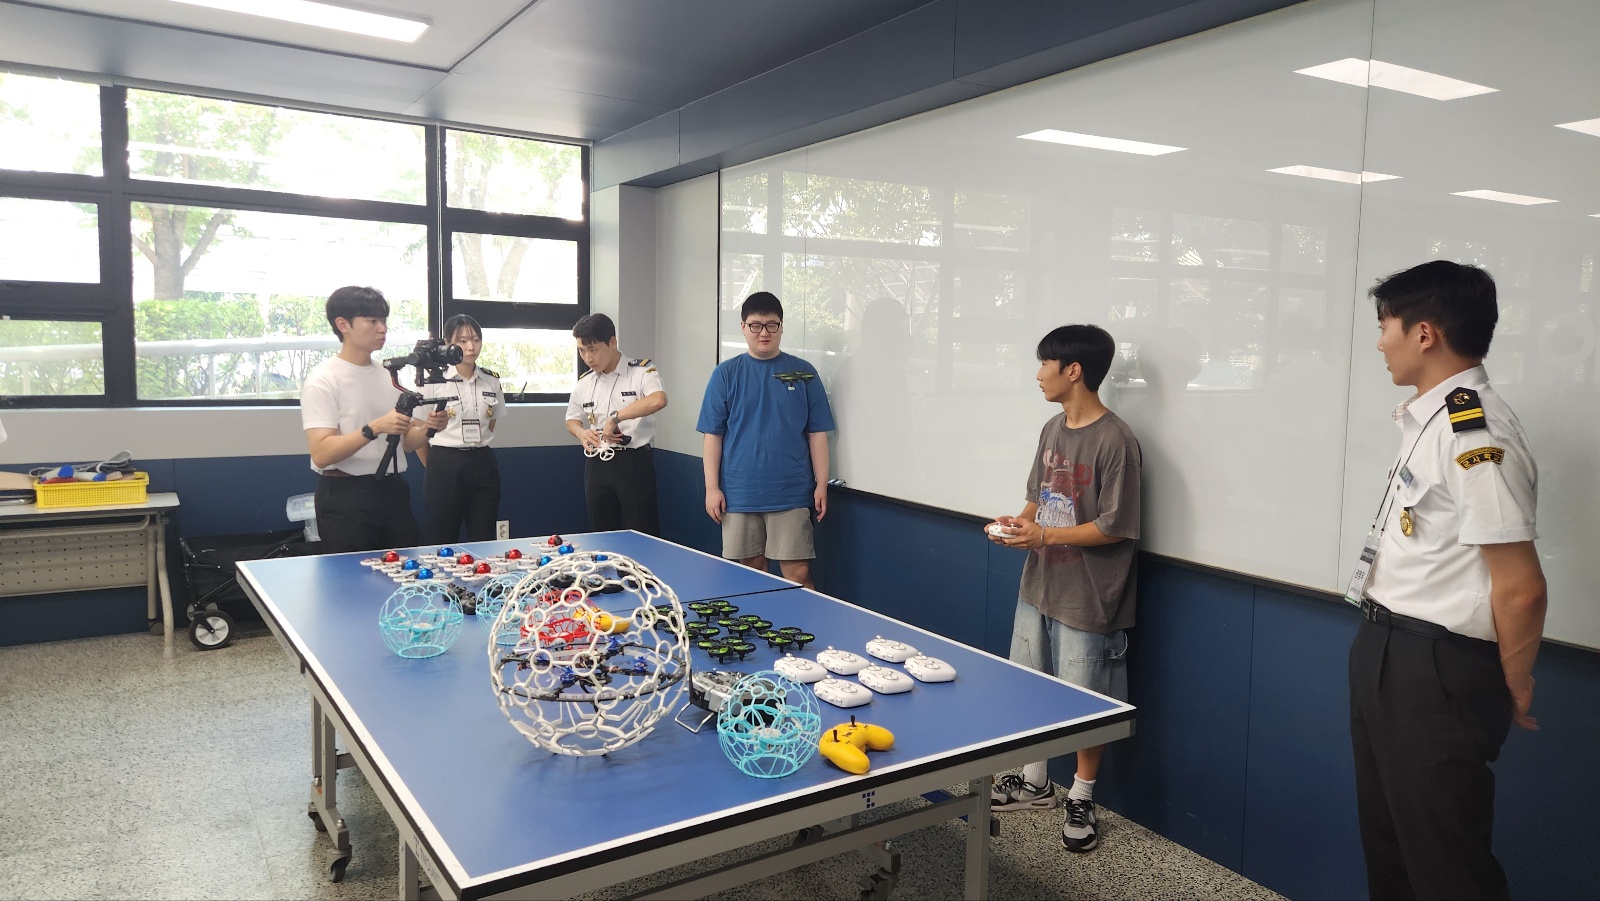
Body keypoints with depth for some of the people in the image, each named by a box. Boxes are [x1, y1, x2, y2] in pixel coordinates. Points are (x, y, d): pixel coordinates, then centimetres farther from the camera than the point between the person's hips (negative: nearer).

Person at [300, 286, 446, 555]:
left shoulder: (390, 376, 12)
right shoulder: (322, 380, -8)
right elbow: (321, 454, -18)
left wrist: (426, 429, -4)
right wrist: (374, 429, -28)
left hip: (393, 492, 6)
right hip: (345, 498, -6)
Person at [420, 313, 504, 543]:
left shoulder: (492, 380, 7)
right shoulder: (433, 380, -7)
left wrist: (476, 448, 15)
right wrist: (434, 467, 8)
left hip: (483, 465, 4)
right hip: (444, 466, -4)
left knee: (484, 541, 7)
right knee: (443, 543, 4)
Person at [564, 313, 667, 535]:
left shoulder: (641, 371, -8)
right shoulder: (584, 382, 10)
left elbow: (658, 400, -29)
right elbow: (572, 419, 25)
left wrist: (615, 417, -26)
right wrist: (581, 433, 1)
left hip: (633, 464, -5)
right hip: (596, 465, 6)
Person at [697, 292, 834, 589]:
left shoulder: (804, 373, 3)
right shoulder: (725, 374, 4)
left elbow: (817, 433, 4)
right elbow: (713, 434, 3)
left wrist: (821, 485, 0)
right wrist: (712, 487, -1)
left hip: (791, 494, -1)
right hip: (739, 494, 1)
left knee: (798, 572, -2)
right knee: (750, 570, 10)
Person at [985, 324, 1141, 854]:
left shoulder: (1115, 441, -18)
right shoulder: (1052, 430, 7)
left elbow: (1114, 528, -19)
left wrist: (1044, 536, -21)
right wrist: (1017, 524, -2)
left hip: (1086, 600, -8)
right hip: (1038, 587, 8)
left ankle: (1081, 799, 26)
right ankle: (1035, 781, 37)